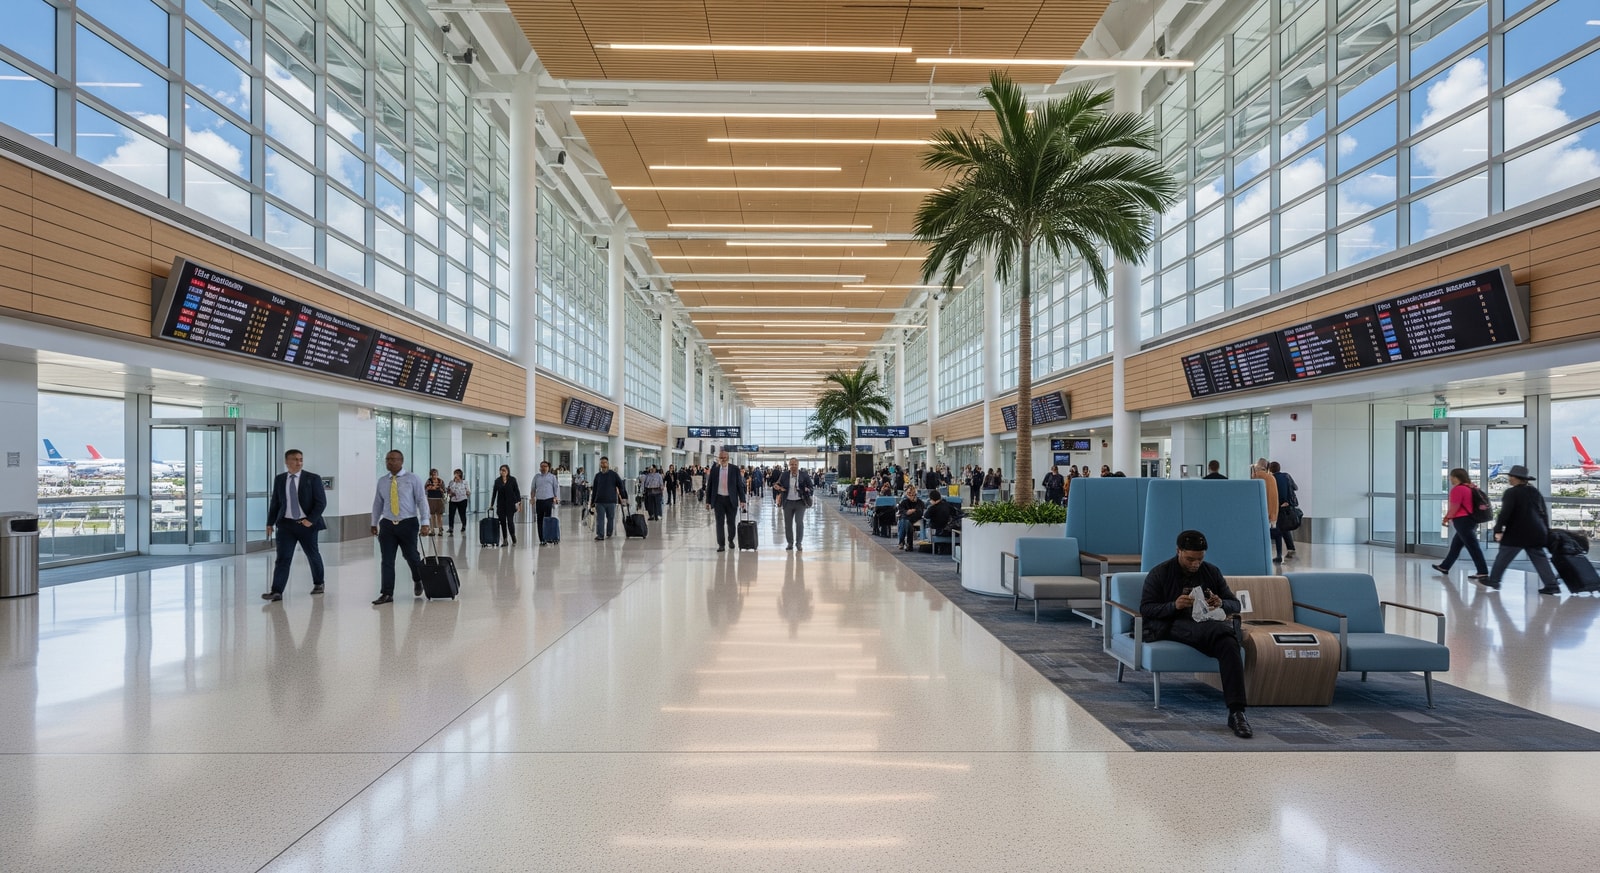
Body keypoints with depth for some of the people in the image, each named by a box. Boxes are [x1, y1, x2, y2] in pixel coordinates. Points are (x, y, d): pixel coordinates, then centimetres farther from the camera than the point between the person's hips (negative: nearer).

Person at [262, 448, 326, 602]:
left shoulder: (313, 478, -4)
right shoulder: (279, 479, 5)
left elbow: (321, 502, -8)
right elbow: (275, 502, 13)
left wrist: (311, 520, -16)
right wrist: (270, 523, 9)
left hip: (306, 524, -1)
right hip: (286, 524, 2)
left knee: (313, 555, 12)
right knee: (282, 558, -7)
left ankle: (318, 583, 31)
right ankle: (276, 592, -10)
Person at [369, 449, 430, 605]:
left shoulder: (412, 479, -3)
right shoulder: (382, 481, 9)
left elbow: (422, 500, -6)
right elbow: (377, 503, 18)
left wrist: (425, 522, -13)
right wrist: (374, 523, 18)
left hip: (408, 524, -3)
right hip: (387, 524, 3)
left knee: (411, 556, 3)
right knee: (387, 560, 0)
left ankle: (418, 580, 32)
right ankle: (387, 594, 6)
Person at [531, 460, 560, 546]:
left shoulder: (552, 476, 9)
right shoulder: (536, 476, 13)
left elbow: (556, 487, 8)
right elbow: (533, 487, 16)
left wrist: (556, 497, 0)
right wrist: (532, 497, 9)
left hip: (549, 500, -2)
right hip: (539, 500, 3)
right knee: (539, 520, 4)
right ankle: (541, 539, 9)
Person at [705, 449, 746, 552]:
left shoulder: (734, 469, -2)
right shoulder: (714, 469, 0)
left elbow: (739, 484, -1)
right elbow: (709, 485, 4)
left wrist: (742, 500, -5)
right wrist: (708, 501, 2)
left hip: (731, 500, 0)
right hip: (718, 499, 0)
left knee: (731, 522, 10)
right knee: (720, 523, -1)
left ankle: (731, 540, 32)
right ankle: (721, 544, 6)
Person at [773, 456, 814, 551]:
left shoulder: (804, 475, -1)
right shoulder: (784, 475, 2)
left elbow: (812, 487, 3)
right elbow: (779, 485, 12)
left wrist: (808, 489, -18)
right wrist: (777, 487, -11)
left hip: (800, 502, -2)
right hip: (788, 502, 2)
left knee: (799, 522, -10)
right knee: (788, 524, 7)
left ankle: (799, 543, 4)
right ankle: (790, 543, 22)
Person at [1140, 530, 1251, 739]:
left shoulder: (1212, 572, 17)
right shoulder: (1159, 573, 6)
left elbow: (1235, 604, 17)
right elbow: (1145, 608, -1)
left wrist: (1221, 603, -9)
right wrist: (1174, 605, -21)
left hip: (1208, 626, 4)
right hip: (1172, 626, -3)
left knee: (1229, 644, -34)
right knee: (1220, 631, -36)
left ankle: (1236, 713, -38)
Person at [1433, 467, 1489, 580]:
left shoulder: (1458, 489, -15)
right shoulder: (1470, 487, 12)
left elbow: (1454, 507, -16)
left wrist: (1448, 517, 0)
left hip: (1462, 520, -10)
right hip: (1471, 519, 10)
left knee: (1472, 547, -8)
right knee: (1456, 545, 18)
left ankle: (1483, 572, -8)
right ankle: (1444, 566, 28)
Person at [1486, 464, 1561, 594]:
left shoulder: (1511, 492, -11)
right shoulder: (1535, 492, 12)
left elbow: (1505, 513, -18)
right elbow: (1544, 512, 17)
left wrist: (1498, 530, -17)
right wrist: (1545, 531, 23)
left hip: (1516, 532, -7)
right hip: (1536, 532, 7)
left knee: (1503, 557, 3)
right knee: (1540, 559, 8)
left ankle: (1494, 580, 9)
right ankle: (1551, 585, 2)